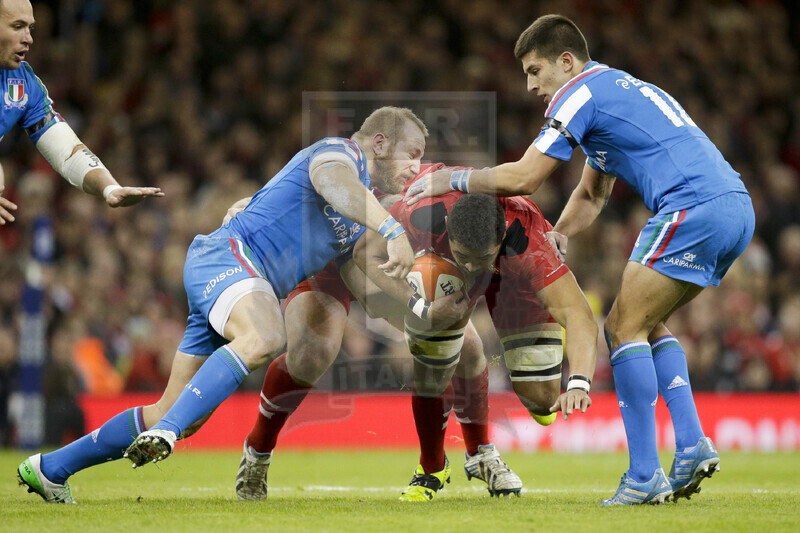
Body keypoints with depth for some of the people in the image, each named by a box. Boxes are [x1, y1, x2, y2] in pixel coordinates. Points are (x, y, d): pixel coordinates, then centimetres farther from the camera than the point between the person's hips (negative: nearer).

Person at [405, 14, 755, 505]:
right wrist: (558, 237, 17)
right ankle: (692, 445, 6)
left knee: (625, 327, -5)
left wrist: (451, 180, 7)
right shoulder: (617, 89, 29)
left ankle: (646, 477, -10)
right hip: (737, 210, 9)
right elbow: (592, 196, 33)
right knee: (646, 325, 18)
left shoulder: (582, 92, -2)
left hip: (695, 207, -9)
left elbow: (523, 177, -6)